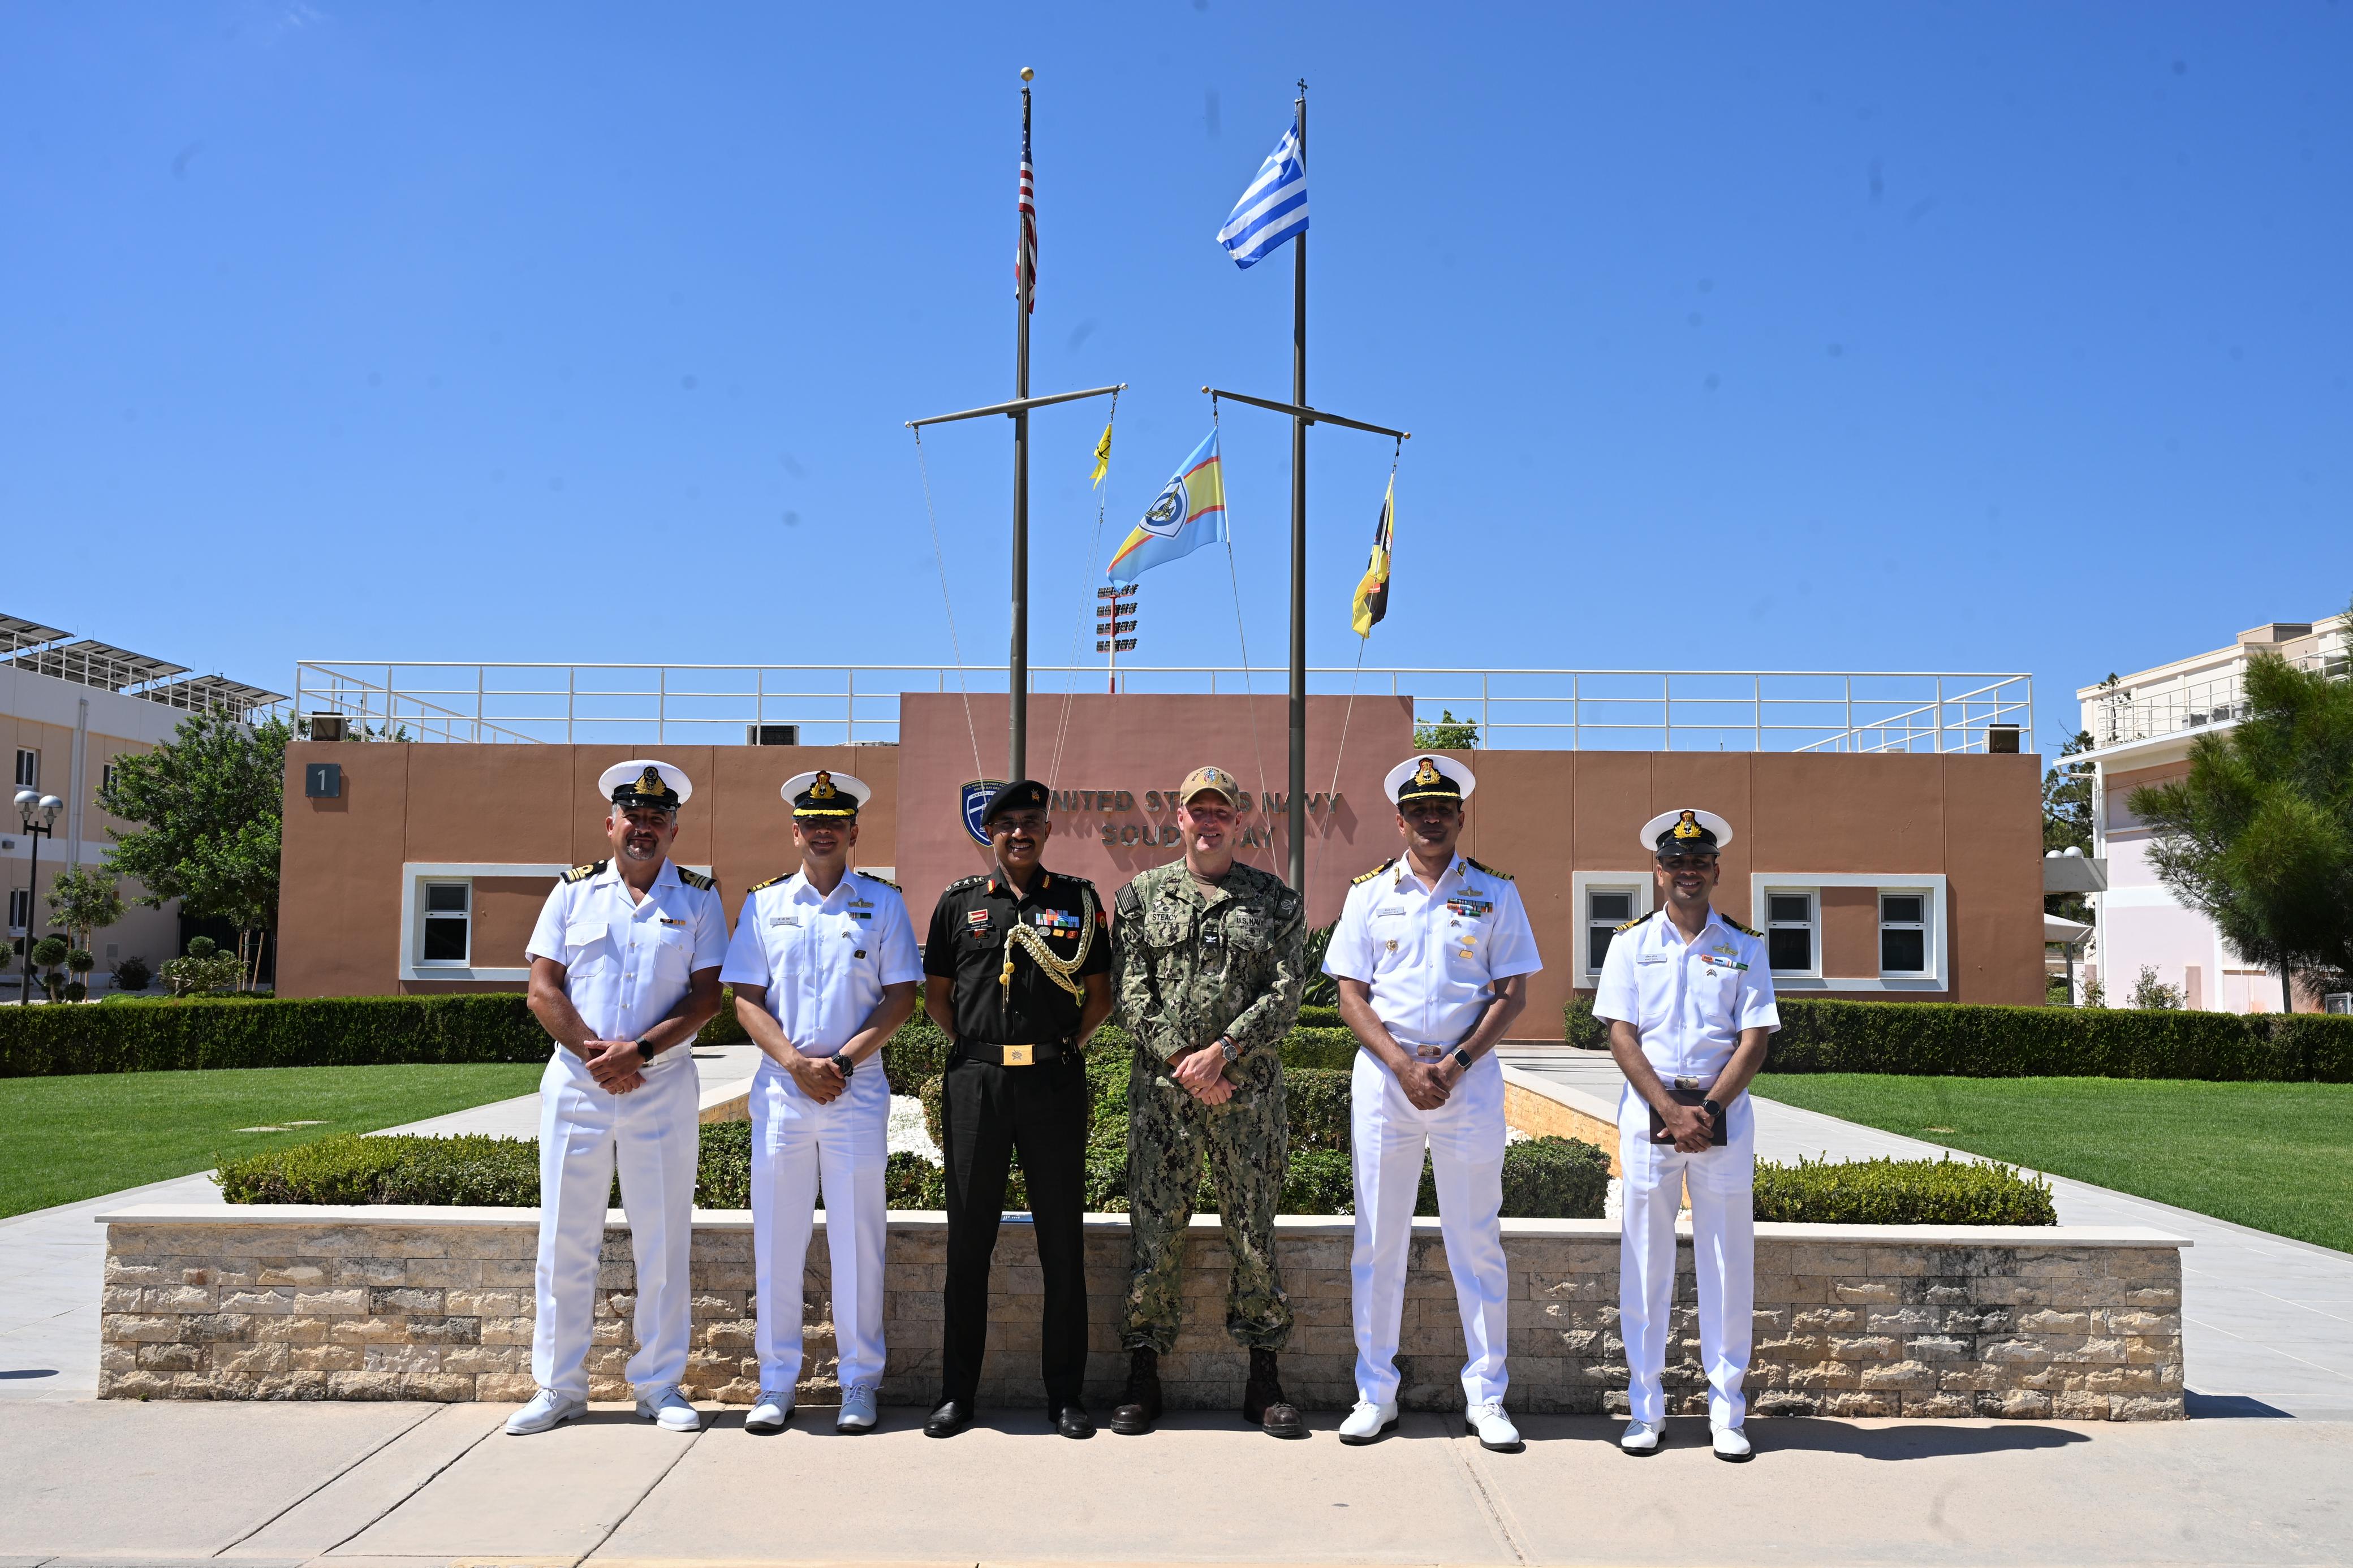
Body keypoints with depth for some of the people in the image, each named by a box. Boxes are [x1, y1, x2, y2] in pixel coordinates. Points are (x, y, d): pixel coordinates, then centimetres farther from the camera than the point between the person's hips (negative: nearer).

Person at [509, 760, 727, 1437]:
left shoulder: (698, 899, 5)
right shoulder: (574, 891, 8)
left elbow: (707, 998, -3)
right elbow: (543, 991, 2)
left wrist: (639, 1051, -15)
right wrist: (596, 1054, -11)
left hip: (662, 1085, -1)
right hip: (575, 1082, 1)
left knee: (663, 1241, 4)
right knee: (565, 1239, 5)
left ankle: (660, 1386, 14)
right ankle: (559, 1387, 17)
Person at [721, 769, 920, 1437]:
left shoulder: (882, 903, 5)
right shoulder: (764, 904, 9)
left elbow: (901, 997, 1)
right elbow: (746, 998, 5)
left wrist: (843, 1060, -11)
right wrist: (796, 1063, -9)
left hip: (857, 1089, -1)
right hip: (780, 1087, 1)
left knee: (857, 1238, 2)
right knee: (777, 1238, 4)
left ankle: (859, 1382, 12)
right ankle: (776, 1383, 15)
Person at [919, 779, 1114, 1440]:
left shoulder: (1078, 898, 7)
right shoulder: (960, 901, 9)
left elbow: (1100, 994, 12)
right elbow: (936, 995, 14)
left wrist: (1067, 1044, 2)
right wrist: (977, 1044, 5)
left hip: (1055, 1081, 0)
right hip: (975, 1081, 1)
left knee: (1062, 1237, 4)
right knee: (969, 1237, 6)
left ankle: (1066, 1394, 15)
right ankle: (957, 1393, 16)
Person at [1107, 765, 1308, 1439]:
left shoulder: (1277, 901, 8)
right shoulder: (1140, 896, 9)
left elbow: (1285, 995, -1)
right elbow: (1132, 995, 2)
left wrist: (1220, 1051, -12)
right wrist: (1182, 1062, -9)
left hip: (1249, 1087, 0)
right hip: (1161, 1086, 0)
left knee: (1254, 1232, 4)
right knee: (1155, 1231, 2)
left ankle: (1264, 1382, 15)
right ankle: (1143, 1378, 13)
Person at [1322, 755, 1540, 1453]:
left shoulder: (1494, 892, 5)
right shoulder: (1369, 893, 6)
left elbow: (1512, 993, 2)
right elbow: (1351, 996, 3)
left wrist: (1455, 1063, -10)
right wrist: (1403, 1065, -10)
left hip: (1468, 1075, 0)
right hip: (1384, 1073, 1)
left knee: (1476, 1242, 4)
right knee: (1379, 1240, 5)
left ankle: (1486, 1397, 14)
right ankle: (1375, 1394, 14)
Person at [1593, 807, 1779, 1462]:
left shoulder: (1744, 947, 7)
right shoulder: (1632, 943, 6)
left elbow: (1754, 1040, 0)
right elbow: (1621, 1037, -1)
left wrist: (1708, 1110, -12)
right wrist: (1671, 1111, -12)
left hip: (1723, 1113, 1)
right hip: (1648, 1111, 0)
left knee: (1728, 1263, 2)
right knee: (1645, 1262, 2)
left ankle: (1726, 1412, 13)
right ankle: (1645, 1409, 12)